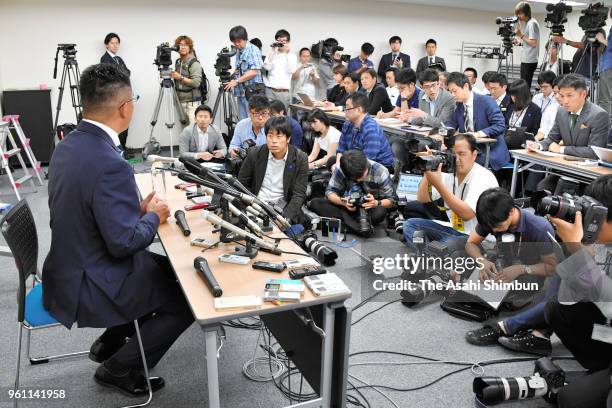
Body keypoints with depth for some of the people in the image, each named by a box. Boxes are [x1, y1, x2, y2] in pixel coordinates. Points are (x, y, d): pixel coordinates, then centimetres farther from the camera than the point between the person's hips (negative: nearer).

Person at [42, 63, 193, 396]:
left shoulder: (68, 145, 0)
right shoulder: (110, 164, -30)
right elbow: (124, 243, -26)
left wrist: (136, 208, 4)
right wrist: (153, 217, -8)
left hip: (71, 268, 9)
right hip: (90, 286, -9)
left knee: (169, 270, 24)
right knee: (188, 301, 6)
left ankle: (110, 342, 29)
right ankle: (119, 368, 16)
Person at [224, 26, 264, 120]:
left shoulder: (253, 50, -8)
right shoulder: (239, 52, 16)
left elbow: (254, 71, -18)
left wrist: (237, 81, -20)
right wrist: (232, 75, 3)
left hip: (252, 92, -8)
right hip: (241, 91, 8)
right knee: (243, 121, 9)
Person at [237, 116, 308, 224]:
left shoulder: (300, 159, -7)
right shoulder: (254, 153, -3)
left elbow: (299, 194, -8)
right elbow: (242, 183, 7)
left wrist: (285, 218, -24)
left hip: (283, 208, 0)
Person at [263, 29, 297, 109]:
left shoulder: (292, 56, 9)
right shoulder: (272, 54, 11)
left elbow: (291, 70, -8)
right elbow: (266, 67, -5)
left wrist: (287, 53, -4)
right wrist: (272, 52, -2)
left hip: (284, 92, 0)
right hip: (270, 90, 0)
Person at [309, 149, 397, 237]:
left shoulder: (380, 172, -17)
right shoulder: (340, 170, -15)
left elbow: (392, 200, -11)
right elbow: (330, 191, -8)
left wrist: (377, 203, -33)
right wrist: (342, 201, -30)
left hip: (370, 209, -2)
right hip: (347, 207, 3)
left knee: (380, 212, -38)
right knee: (315, 203, -23)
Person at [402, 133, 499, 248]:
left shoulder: (484, 178, -17)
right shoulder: (448, 172, 2)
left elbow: (466, 214, -29)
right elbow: (422, 199, 1)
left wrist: (438, 184, -31)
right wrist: (427, 173, -16)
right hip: (453, 230, 8)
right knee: (410, 224, -2)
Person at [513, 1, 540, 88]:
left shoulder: (532, 23, -11)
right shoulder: (527, 23, 17)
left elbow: (533, 43, -17)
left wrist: (521, 35, -14)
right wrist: (520, 42, 7)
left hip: (529, 61, -10)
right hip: (525, 60, 10)